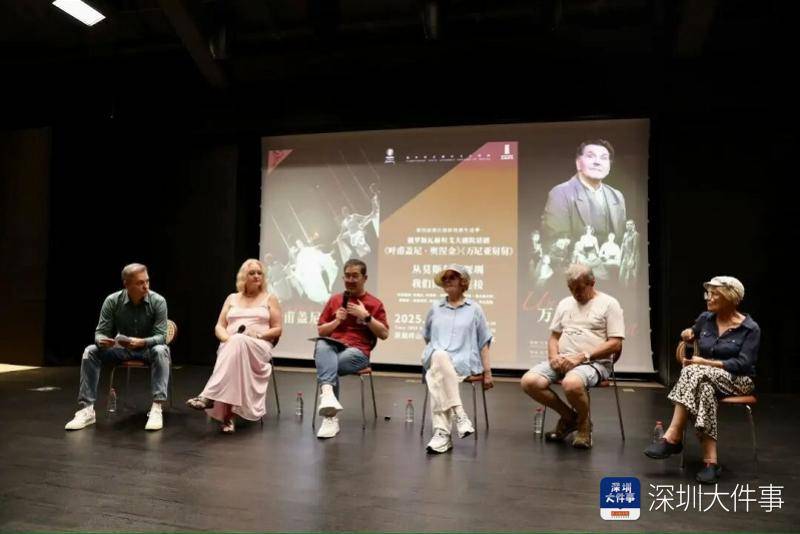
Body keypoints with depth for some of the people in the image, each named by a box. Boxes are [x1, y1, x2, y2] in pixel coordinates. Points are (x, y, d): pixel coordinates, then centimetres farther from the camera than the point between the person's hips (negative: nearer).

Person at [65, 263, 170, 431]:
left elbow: (161, 336, -21)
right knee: (90, 351, -21)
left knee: (160, 351, -36)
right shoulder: (112, 301, -13)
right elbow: (100, 332, -11)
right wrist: (101, 341, -37)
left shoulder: (158, 301, -19)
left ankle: (156, 408, -38)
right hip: (121, 348, 3)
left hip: (149, 349, -3)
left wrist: (142, 342, -42)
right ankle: (87, 410, -18)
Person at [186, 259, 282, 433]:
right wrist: (227, 338, -9)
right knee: (235, 343, -39)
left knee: (239, 342, -40)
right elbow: (219, 327, 15)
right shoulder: (232, 298, 21)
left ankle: (210, 396, -47)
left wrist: (259, 335, -12)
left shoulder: (270, 298, 14)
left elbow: (278, 329, 8)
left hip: (258, 347, -2)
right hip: (230, 345, 2)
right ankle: (229, 414, -45)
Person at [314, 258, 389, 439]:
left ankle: (330, 416, -21)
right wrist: (337, 320, -1)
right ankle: (328, 394, -55)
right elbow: (321, 331, 18)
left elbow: (384, 334, 4)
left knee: (327, 365, -33)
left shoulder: (375, 303, 11)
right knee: (321, 345, -36)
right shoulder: (334, 299, 18)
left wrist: (366, 316, -7)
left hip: (357, 352, -2)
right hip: (332, 347, 2)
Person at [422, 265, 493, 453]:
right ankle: (459, 415, -39)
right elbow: (427, 337, 32)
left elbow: (483, 343, 11)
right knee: (440, 356, -38)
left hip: (464, 362, -2)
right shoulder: (435, 309, 20)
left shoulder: (474, 309, 12)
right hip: (435, 361, 2)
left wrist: (487, 372, 7)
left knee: (436, 376, -36)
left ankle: (442, 432, -37)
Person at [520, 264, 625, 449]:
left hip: (594, 362, -6)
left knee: (571, 384, -39)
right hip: (562, 360, 6)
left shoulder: (609, 304, 0)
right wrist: (554, 356, -3)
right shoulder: (565, 304, 18)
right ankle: (569, 416, 6)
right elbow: (554, 336, 20)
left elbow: (615, 344, -7)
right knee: (528, 381, -19)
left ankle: (583, 422, -3)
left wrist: (582, 357, -16)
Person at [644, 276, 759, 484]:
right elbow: (692, 336, 32)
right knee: (704, 389, -37)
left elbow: (744, 364, -15)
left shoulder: (750, 329, -4)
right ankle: (710, 461, -41)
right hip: (706, 377, 4)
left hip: (737, 380, -4)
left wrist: (706, 363, -22)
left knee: (695, 373, -37)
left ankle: (672, 437, -38)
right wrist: (688, 336, 7)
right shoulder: (705, 319, 10)